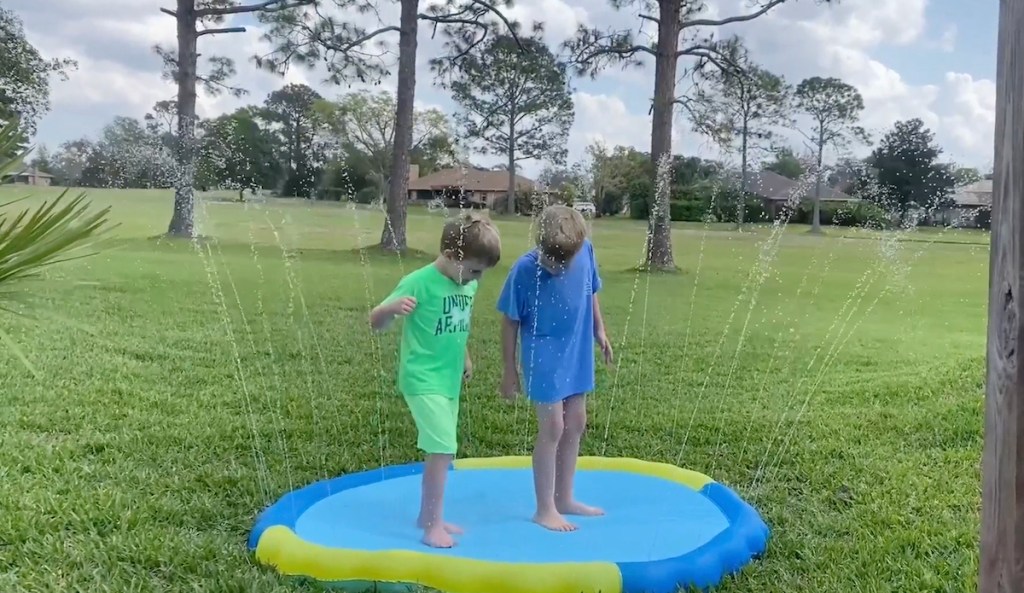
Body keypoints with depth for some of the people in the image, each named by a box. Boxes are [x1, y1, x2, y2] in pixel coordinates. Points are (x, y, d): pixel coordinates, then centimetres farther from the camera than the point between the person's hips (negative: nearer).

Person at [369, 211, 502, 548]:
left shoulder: (468, 285, 3)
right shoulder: (419, 282, -18)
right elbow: (376, 322, -18)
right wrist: (393, 307, -38)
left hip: (449, 380, 8)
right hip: (422, 380, -8)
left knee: (440, 450, 15)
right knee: (443, 448, -12)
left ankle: (428, 516, 29)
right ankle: (433, 526, -1)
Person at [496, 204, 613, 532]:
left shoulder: (586, 251, -11)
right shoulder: (524, 270, -22)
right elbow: (510, 321, -11)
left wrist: (599, 330, 13)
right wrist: (510, 369, -6)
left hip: (577, 353, 6)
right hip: (544, 357, -6)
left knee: (575, 424, 13)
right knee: (552, 428, -3)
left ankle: (565, 498, 29)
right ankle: (545, 509, 12)